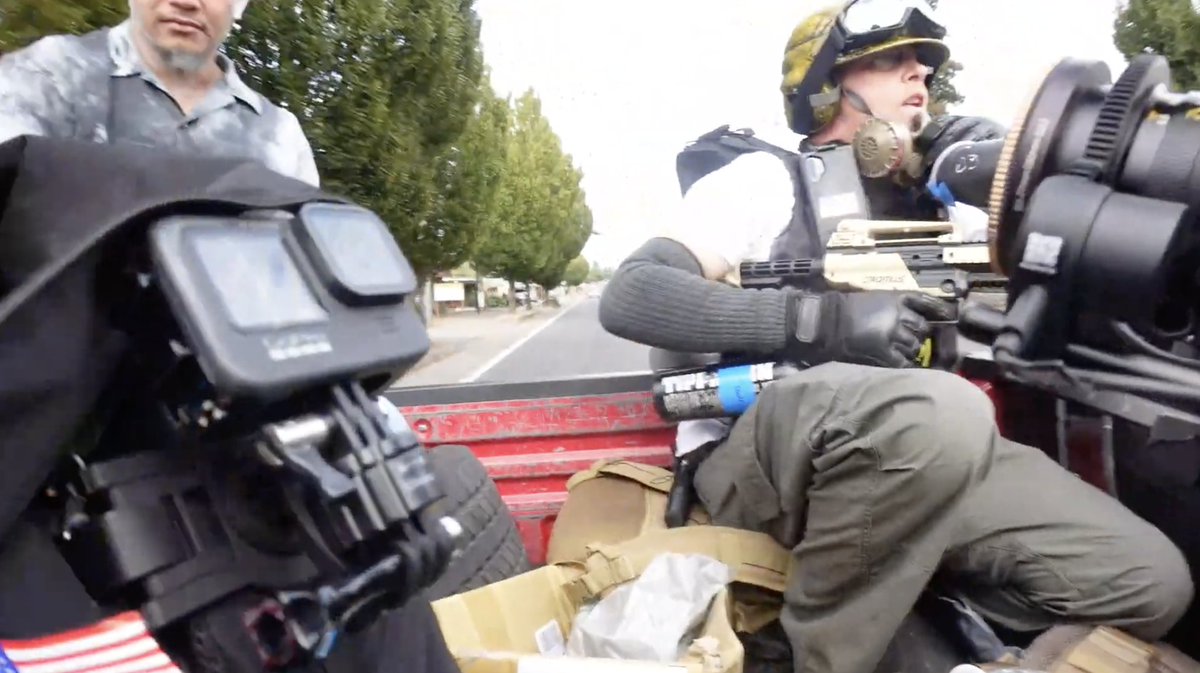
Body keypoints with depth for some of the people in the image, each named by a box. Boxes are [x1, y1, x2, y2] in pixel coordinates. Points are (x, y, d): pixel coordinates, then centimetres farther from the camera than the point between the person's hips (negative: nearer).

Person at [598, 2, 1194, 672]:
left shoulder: (919, 196, 21)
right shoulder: (765, 179, 4)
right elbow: (629, 296, -10)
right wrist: (824, 321, -20)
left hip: (911, 451, 6)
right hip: (754, 454, -5)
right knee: (945, 413, -36)